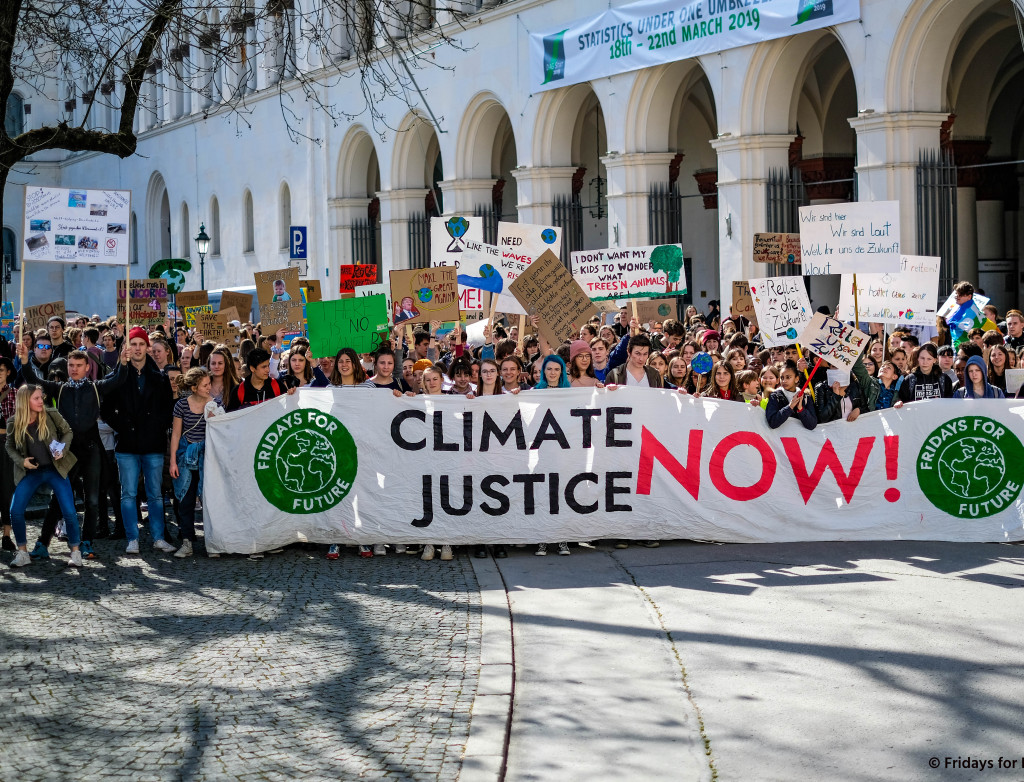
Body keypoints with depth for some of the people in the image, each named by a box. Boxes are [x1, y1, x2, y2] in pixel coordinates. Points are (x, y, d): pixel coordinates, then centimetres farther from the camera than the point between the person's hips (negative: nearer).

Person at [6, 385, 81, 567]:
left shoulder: (51, 415, -9)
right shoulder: (14, 423, -6)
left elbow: (67, 431, 5)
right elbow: (9, 446, 8)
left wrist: (63, 449, -12)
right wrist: (21, 461, -8)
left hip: (55, 469, -1)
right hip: (30, 472, 1)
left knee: (69, 511, -6)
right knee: (15, 511, -8)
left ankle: (75, 551, 12)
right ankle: (22, 553, 10)